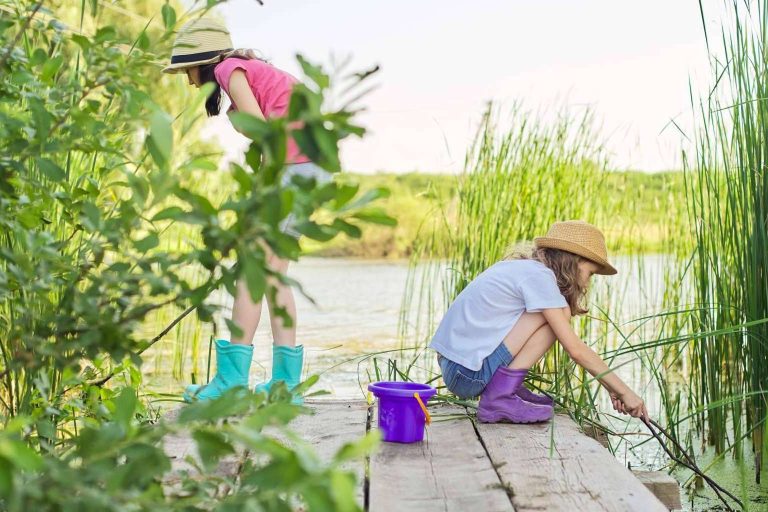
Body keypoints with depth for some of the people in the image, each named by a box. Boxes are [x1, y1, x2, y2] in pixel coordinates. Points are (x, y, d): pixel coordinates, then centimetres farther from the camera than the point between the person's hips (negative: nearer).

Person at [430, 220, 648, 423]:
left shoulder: (519, 266, 17)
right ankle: (500, 397, -13)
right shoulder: (539, 275, -11)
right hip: (469, 374, -9)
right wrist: (624, 391, -5)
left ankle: (509, 389, 9)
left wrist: (611, 387, 17)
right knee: (558, 314, -9)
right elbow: (575, 349, -13)